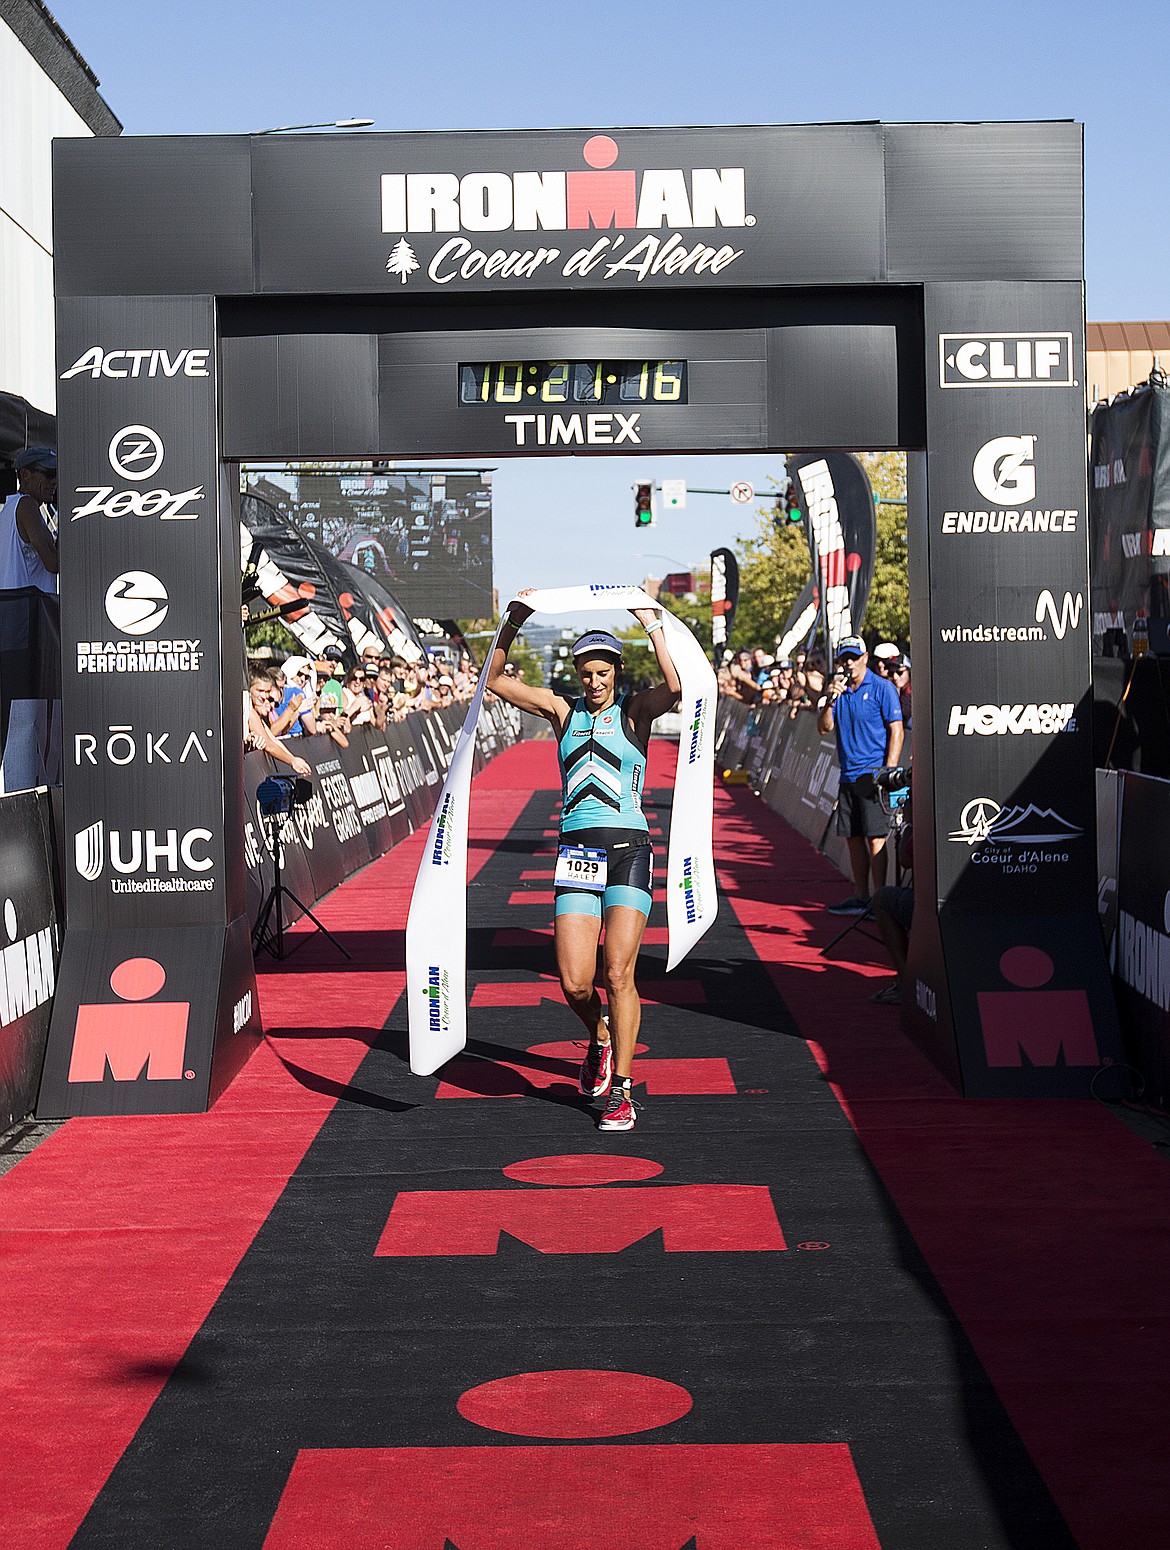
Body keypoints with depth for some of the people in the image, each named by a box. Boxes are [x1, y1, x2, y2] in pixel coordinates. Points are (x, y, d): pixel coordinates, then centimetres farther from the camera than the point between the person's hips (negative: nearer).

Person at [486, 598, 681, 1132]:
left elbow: (674, 689, -19)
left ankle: (620, 1092, -1)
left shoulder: (634, 710, 3)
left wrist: (654, 629, -16)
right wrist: (512, 625, -1)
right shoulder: (563, 711, 12)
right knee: (574, 984, -4)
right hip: (576, 850, 3)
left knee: (618, 974, -11)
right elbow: (496, 680, 11)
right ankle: (600, 1038, 29)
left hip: (627, 848, -3)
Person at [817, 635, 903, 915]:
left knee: (875, 838, -8)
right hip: (848, 776, 6)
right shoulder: (839, 689, 13)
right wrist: (829, 700, -9)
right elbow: (824, 729, 8)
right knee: (854, 838, 10)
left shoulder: (882, 688, -4)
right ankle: (860, 897, 18)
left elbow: (896, 731, -6)